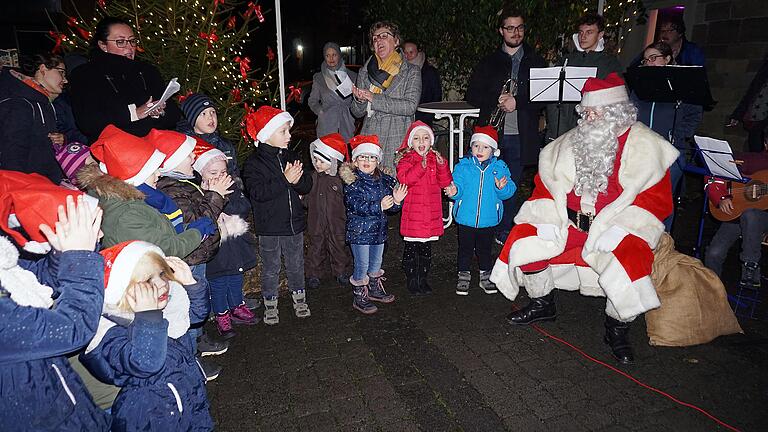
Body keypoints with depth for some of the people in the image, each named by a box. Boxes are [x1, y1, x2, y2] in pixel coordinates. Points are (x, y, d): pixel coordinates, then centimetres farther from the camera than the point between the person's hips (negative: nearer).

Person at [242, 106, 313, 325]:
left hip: (294, 223, 4)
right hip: (269, 227, -4)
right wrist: (285, 180, -29)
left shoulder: (291, 157, 5)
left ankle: (299, 297, 36)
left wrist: (298, 179, -20)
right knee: (271, 269, 11)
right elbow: (257, 192, -24)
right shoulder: (254, 163, -11)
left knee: (296, 265, 18)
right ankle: (270, 303, 28)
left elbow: (307, 186, 3)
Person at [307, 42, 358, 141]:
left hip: (347, 125, 1)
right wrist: (321, 112, -1)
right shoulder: (318, 78, 9)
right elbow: (312, 101, 14)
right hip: (327, 126, -1)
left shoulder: (352, 76, 9)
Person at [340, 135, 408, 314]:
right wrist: (379, 206, -34)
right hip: (359, 230, -6)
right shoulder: (352, 182, -13)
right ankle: (359, 298, 18)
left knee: (376, 263, 21)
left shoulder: (384, 181, 3)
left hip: (378, 229, 6)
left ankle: (374, 289, 41)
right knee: (362, 265, 2)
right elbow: (356, 205, -25)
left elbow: (391, 209, 6)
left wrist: (396, 201, -17)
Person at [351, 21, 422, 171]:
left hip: (398, 142, -3)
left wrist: (375, 98, -15)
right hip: (370, 138, 3)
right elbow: (357, 113, 14)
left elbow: (411, 106, -12)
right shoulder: (365, 72, 14)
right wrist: (360, 100, -9)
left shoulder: (411, 71, 3)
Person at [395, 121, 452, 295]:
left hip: (431, 212, 4)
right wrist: (421, 167, -31)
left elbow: (445, 182, 1)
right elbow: (404, 179, -21)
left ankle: (423, 279, 28)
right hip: (413, 212, -3)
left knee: (426, 248, 14)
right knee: (411, 247, 5)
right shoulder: (406, 159, -3)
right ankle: (411, 279, 19)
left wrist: (442, 165, -14)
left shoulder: (436, 158, 8)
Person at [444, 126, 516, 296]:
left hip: (489, 218, 1)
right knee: (465, 248, 12)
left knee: (485, 248, 17)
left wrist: (502, 188, -27)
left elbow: (510, 191, -6)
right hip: (465, 218, -1)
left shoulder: (500, 167, -4)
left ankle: (486, 275, 34)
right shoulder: (463, 166, -5)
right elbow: (458, 186, -8)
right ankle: (463, 275, 29)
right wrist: (454, 191, -29)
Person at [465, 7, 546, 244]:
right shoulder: (489, 62, 12)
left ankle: (504, 233, 17)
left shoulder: (536, 62, 10)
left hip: (520, 135, 0)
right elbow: (472, 94, 5)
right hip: (492, 133, 0)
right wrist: (497, 100, -11)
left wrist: (517, 101, -13)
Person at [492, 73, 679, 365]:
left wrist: (609, 226, -21)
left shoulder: (645, 145, -4)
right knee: (525, 238, -11)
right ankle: (542, 304, 14)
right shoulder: (574, 141, 9)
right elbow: (548, 183, 10)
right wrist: (553, 219, -6)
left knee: (628, 256, -33)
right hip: (569, 221, 5)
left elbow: (656, 198, -11)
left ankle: (617, 329, -3)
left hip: (617, 226, -4)